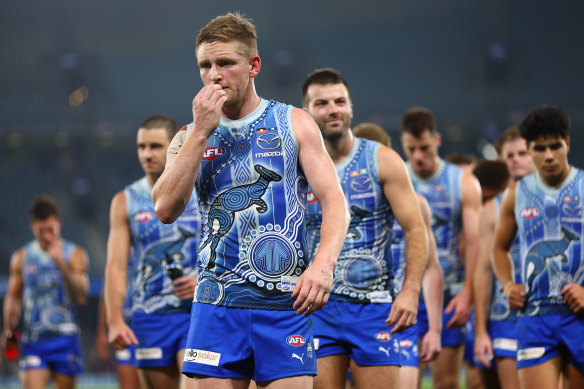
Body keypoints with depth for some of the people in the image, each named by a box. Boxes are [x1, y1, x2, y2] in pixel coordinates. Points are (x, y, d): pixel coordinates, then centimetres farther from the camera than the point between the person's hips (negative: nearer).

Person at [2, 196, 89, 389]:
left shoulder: (75, 255, 2)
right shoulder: (21, 257, 8)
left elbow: (81, 298, -9)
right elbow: (13, 298, 15)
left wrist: (61, 264, -18)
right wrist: (9, 331, 5)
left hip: (65, 338, 0)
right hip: (33, 339, 0)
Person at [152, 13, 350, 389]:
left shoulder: (294, 124, 7)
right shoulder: (190, 137, 12)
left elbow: (335, 202, -2)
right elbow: (166, 210, -3)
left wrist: (323, 263, -21)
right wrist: (201, 133, -7)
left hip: (285, 304, -2)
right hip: (216, 304, 2)